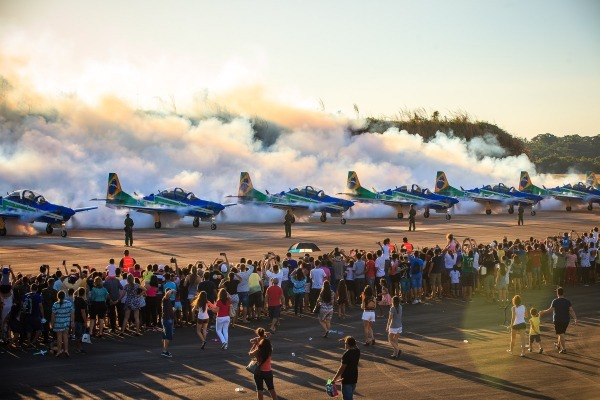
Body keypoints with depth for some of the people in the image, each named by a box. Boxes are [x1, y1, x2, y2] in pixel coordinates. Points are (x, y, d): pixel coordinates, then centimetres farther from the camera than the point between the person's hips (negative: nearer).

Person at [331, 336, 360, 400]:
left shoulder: (347, 354, -22)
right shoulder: (357, 351, -1)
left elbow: (342, 367, -21)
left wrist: (335, 378, -15)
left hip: (347, 379, -8)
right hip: (354, 378, 8)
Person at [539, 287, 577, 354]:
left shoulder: (555, 301, -13)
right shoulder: (567, 301, -1)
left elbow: (550, 310, -18)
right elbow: (571, 310, -10)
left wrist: (543, 312, -5)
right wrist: (575, 318, -13)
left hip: (558, 320, -5)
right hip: (566, 320, 5)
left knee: (561, 334, -1)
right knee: (562, 333, 21)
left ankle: (564, 349, -5)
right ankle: (558, 345, 40)